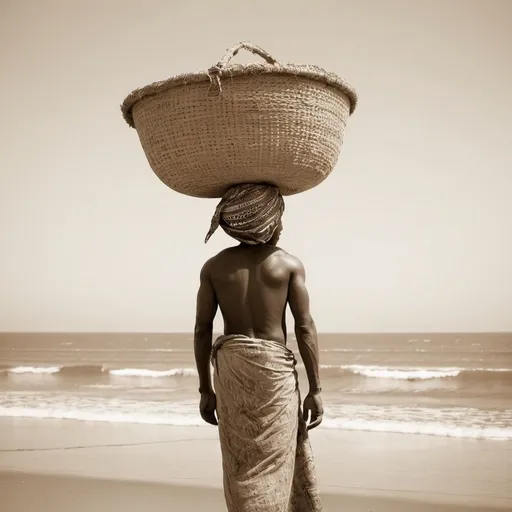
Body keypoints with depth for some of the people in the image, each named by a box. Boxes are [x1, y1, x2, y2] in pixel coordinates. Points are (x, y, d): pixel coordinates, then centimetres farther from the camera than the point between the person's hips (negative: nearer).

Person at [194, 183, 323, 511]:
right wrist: (315, 390, -2)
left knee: (242, 466, 11)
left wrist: (205, 390, 9)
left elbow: (202, 330, 2)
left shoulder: (214, 267, 3)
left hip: (230, 368, 3)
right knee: (270, 467, 3)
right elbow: (305, 328, -6)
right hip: (275, 369, -2)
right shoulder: (289, 264, -3)